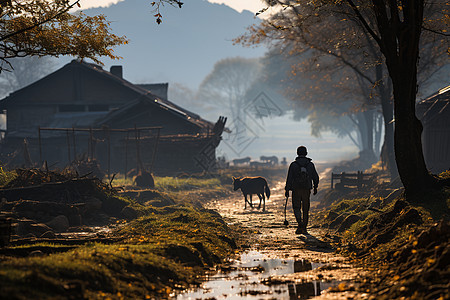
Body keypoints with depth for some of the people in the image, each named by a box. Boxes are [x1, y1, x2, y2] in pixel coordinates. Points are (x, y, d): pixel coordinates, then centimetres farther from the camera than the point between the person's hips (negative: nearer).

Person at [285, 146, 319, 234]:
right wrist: (315, 187, 22)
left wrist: (287, 190, 0)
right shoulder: (310, 164, 1)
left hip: (296, 190, -2)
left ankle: (300, 223, -17)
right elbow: (315, 177, 7)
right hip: (307, 190, 2)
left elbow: (289, 178, -7)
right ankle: (304, 228, 13)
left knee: (296, 208, 6)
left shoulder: (293, 164, -6)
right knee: (305, 209, 11)